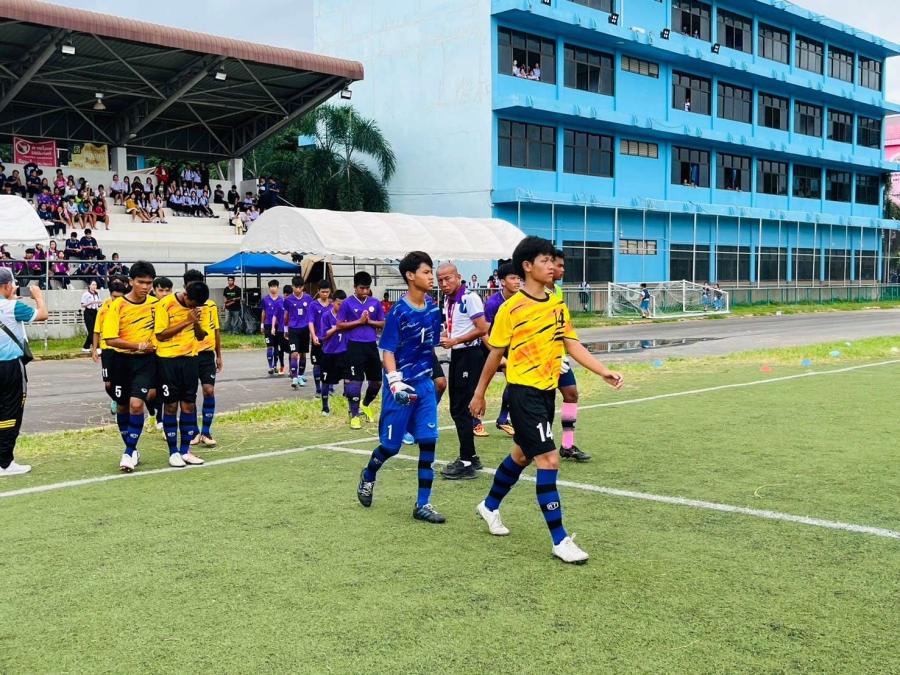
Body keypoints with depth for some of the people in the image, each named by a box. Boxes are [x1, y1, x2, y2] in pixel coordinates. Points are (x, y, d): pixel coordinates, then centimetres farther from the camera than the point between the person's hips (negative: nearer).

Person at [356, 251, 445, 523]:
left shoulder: (433, 309, 4)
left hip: (425, 384, 5)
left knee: (428, 441, -2)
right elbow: (387, 351, -12)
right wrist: (395, 382, -24)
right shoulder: (399, 312, -13)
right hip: (401, 387, -5)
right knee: (391, 444, 6)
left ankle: (422, 504, 5)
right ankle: (368, 476, 37)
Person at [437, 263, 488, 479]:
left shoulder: (469, 297, -14)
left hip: (470, 354, -9)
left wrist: (455, 340, -16)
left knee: (461, 410, -8)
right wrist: (445, 336, 5)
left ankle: (466, 463, -1)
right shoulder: (448, 301, 12)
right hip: (456, 355, 9)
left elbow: (482, 329, -17)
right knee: (456, 409, 13)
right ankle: (471, 456, 24)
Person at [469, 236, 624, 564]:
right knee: (549, 459, -12)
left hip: (547, 390, 7)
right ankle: (560, 540, -5)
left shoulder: (558, 306, 7)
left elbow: (573, 345, 4)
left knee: (522, 454, 21)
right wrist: (479, 393, 4)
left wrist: (604, 372, -8)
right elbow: (495, 353, -3)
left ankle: (490, 506, 44)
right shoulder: (512, 308, -11)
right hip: (523, 391, -7)